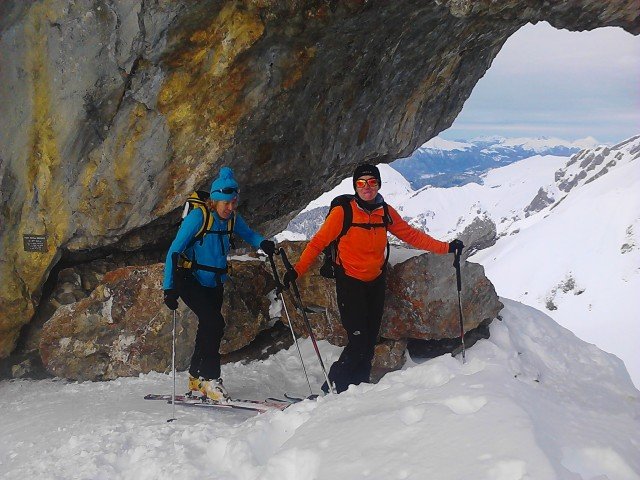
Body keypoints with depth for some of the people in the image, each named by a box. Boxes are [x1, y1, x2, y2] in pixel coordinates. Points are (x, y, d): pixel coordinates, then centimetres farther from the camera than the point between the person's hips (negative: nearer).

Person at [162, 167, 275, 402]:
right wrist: (169, 288, -25)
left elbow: (248, 234, 17)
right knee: (214, 323, -20)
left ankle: (196, 378, 26)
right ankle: (210, 379, -13)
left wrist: (262, 243, -7)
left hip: (215, 283, 6)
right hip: (190, 280, -6)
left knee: (208, 328, 11)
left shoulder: (232, 219, -3)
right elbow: (174, 251, -19)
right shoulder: (198, 217, -20)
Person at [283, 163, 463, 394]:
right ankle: (332, 388, 1)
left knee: (370, 340, 10)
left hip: (376, 283, 5)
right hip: (350, 283, -5)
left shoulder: (386, 212, 1)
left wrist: (446, 247, 2)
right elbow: (318, 242, -11)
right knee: (358, 340, -12)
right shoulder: (342, 212, -13)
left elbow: (411, 235, 7)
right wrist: (297, 270, -20)